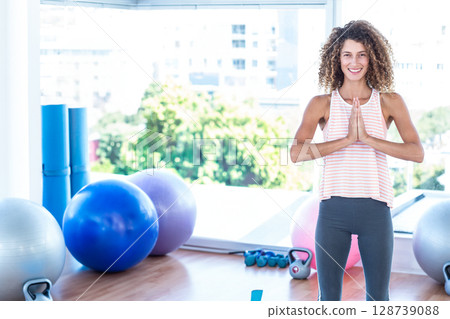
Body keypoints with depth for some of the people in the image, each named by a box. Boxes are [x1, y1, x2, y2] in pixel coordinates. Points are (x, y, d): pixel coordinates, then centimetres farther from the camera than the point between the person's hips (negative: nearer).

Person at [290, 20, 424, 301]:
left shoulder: (389, 102, 4)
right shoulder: (322, 104, 3)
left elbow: (417, 153, -8)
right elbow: (296, 153, -12)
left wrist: (368, 138, -17)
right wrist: (347, 140, -18)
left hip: (375, 209, 0)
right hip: (333, 208, 0)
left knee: (378, 296, 10)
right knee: (329, 297, 9)